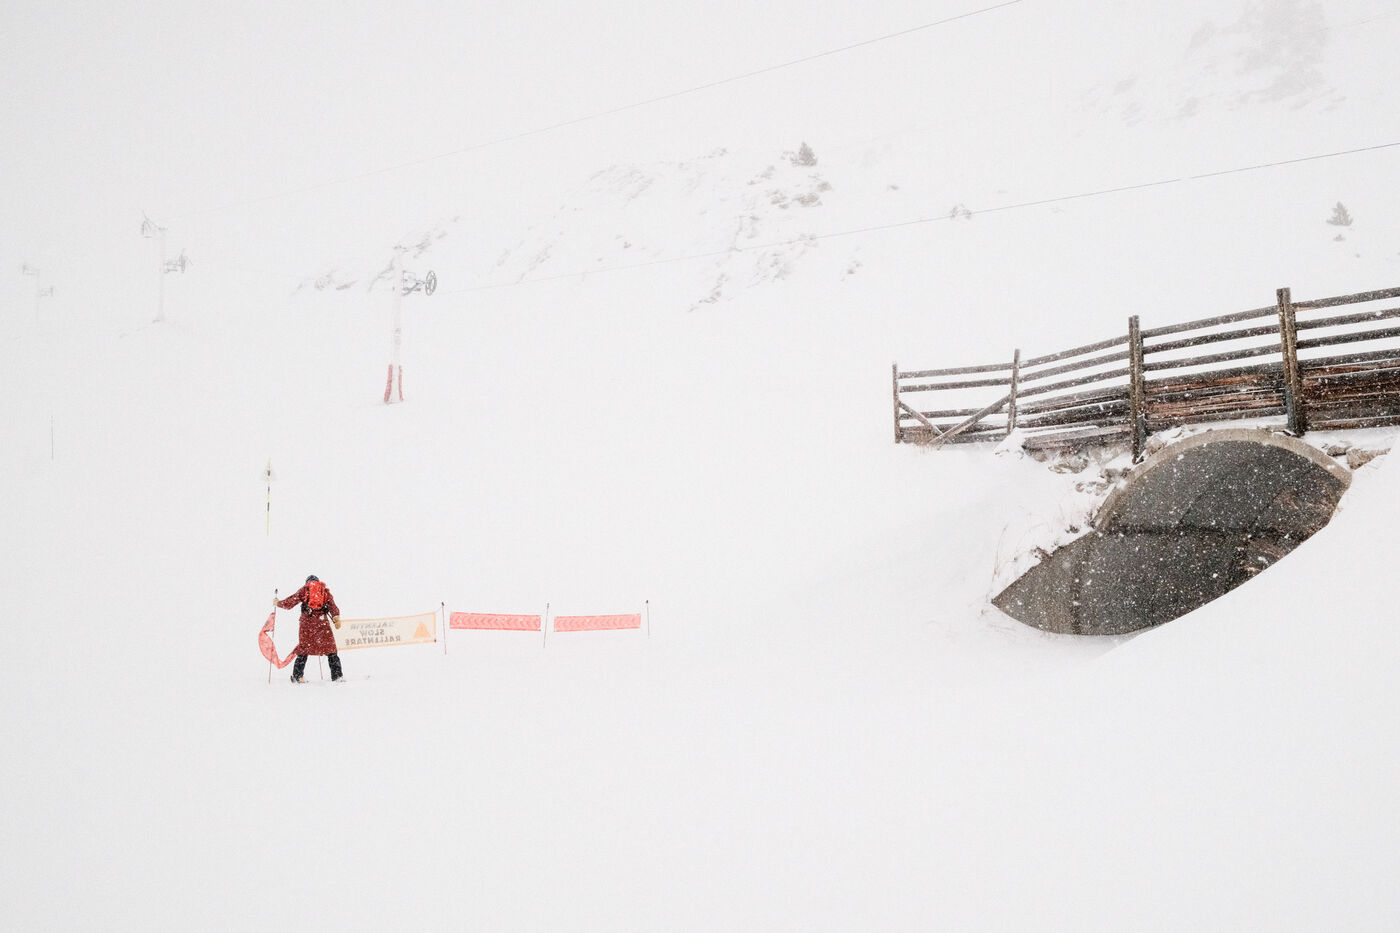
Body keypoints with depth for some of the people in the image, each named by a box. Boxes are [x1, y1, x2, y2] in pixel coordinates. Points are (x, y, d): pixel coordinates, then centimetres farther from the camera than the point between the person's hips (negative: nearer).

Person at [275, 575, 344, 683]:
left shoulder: (304, 590, 13)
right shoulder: (325, 590, 16)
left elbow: (289, 603, 11)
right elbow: (332, 605, 1)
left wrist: (277, 603, 28)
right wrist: (336, 618, -10)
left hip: (307, 621, 0)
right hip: (322, 621, 0)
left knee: (303, 648, 9)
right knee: (330, 648, 4)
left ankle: (297, 676, 8)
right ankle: (337, 675, -2)